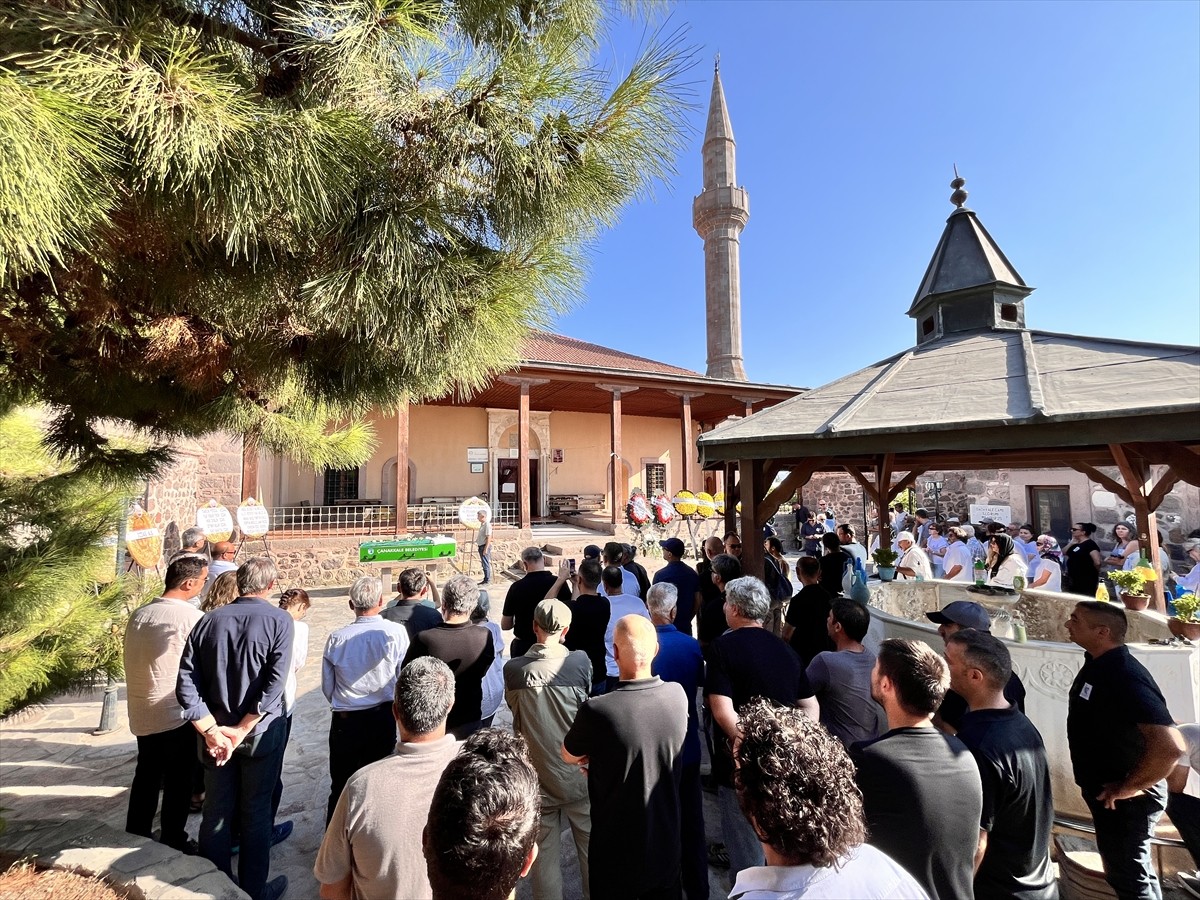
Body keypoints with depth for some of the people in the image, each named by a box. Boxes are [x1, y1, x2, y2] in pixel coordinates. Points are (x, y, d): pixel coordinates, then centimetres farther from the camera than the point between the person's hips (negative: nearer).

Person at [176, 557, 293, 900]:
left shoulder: (208, 620, -3)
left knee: (215, 812, 18)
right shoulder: (279, 620, -15)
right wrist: (241, 730, -12)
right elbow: (274, 684, -22)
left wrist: (212, 731, -7)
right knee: (256, 813, 13)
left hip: (216, 732, 4)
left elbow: (186, 684, -5)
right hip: (261, 731, -3)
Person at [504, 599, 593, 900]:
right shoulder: (580, 661, -17)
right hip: (578, 777, -1)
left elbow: (513, 707, 5)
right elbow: (587, 702, 1)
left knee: (544, 854, 18)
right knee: (591, 851, 19)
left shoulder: (513, 668, -13)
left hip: (537, 778, 1)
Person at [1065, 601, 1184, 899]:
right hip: (1104, 791, 8)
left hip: (1123, 799, -8)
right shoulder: (1097, 664, 0)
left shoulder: (1125, 676, -29)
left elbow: (1169, 745, -36)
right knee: (1129, 869, 25)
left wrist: (1128, 787, -24)